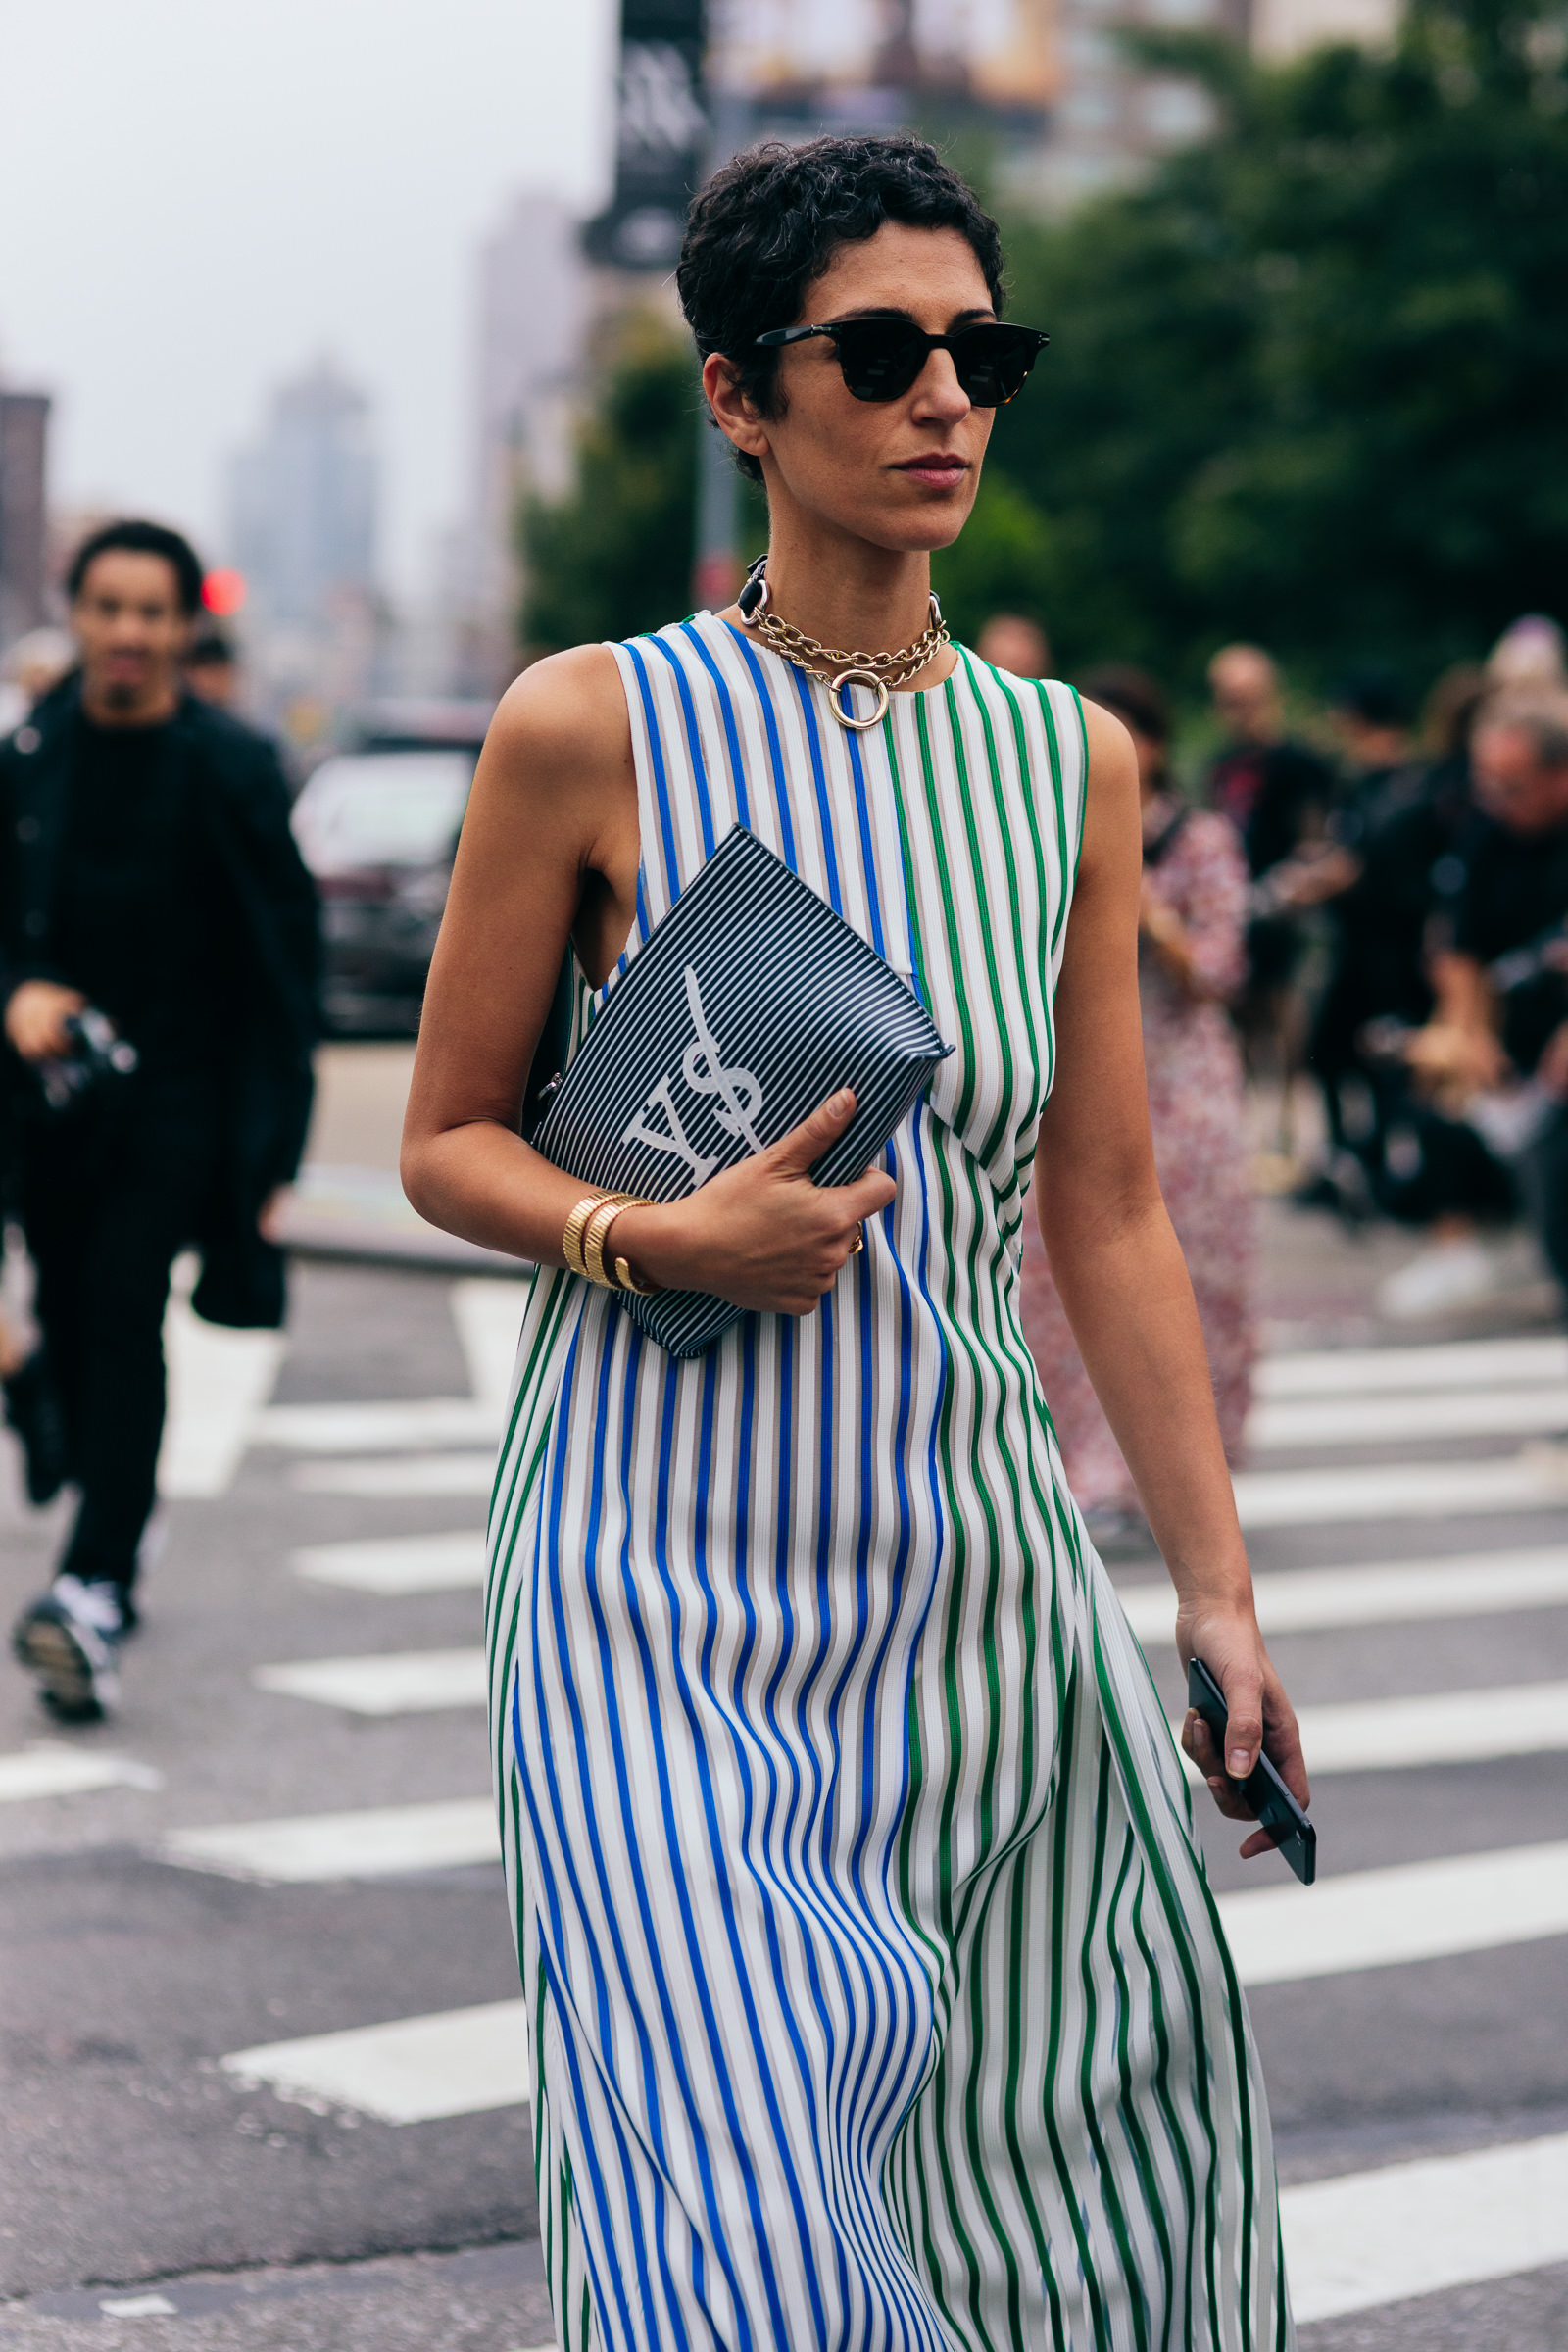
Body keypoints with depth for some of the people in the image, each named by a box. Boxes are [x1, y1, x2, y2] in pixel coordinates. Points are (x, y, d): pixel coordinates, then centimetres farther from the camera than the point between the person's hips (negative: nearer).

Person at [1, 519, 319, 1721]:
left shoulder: (229, 767, -7)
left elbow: (284, 958, -3)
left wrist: (270, 1148, -4)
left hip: (179, 1093, -4)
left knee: (123, 1311, -17)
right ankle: (113, 1550, 27)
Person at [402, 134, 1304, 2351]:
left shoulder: (1072, 760, 7)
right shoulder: (594, 729, -4)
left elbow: (1111, 1214, 11)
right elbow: (447, 1139, 3)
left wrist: (1219, 1585, 9)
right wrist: (659, 1241, -16)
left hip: (973, 1563, 4)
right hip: (661, 1568, -4)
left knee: (1076, 2163, 7)